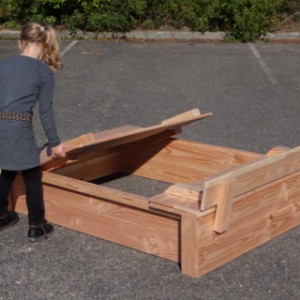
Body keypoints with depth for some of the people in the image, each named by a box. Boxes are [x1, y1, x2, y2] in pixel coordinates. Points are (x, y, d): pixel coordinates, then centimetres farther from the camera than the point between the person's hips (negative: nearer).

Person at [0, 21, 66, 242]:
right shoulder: (45, 72, -1)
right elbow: (45, 112, -1)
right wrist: (54, 143, 7)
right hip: (19, 129, -5)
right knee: (32, 177, 11)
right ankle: (37, 227, 19)